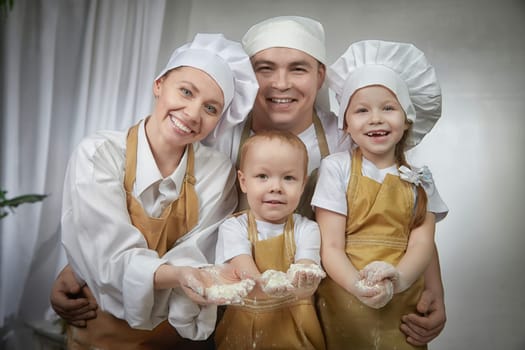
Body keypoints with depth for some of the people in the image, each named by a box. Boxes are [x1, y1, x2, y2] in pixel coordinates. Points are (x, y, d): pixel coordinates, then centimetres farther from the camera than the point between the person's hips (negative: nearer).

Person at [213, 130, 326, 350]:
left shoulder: (306, 229, 1)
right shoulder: (233, 228, -1)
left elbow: (306, 286, -11)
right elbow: (245, 273, -15)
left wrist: (303, 282, -33)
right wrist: (266, 283, -34)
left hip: (294, 329, 2)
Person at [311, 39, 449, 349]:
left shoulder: (419, 179, 5)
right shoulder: (336, 167, -5)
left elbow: (422, 245, -4)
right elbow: (331, 246, -9)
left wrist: (398, 278, -24)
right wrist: (358, 285, -27)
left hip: (404, 305, 2)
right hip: (345, 304, -2)